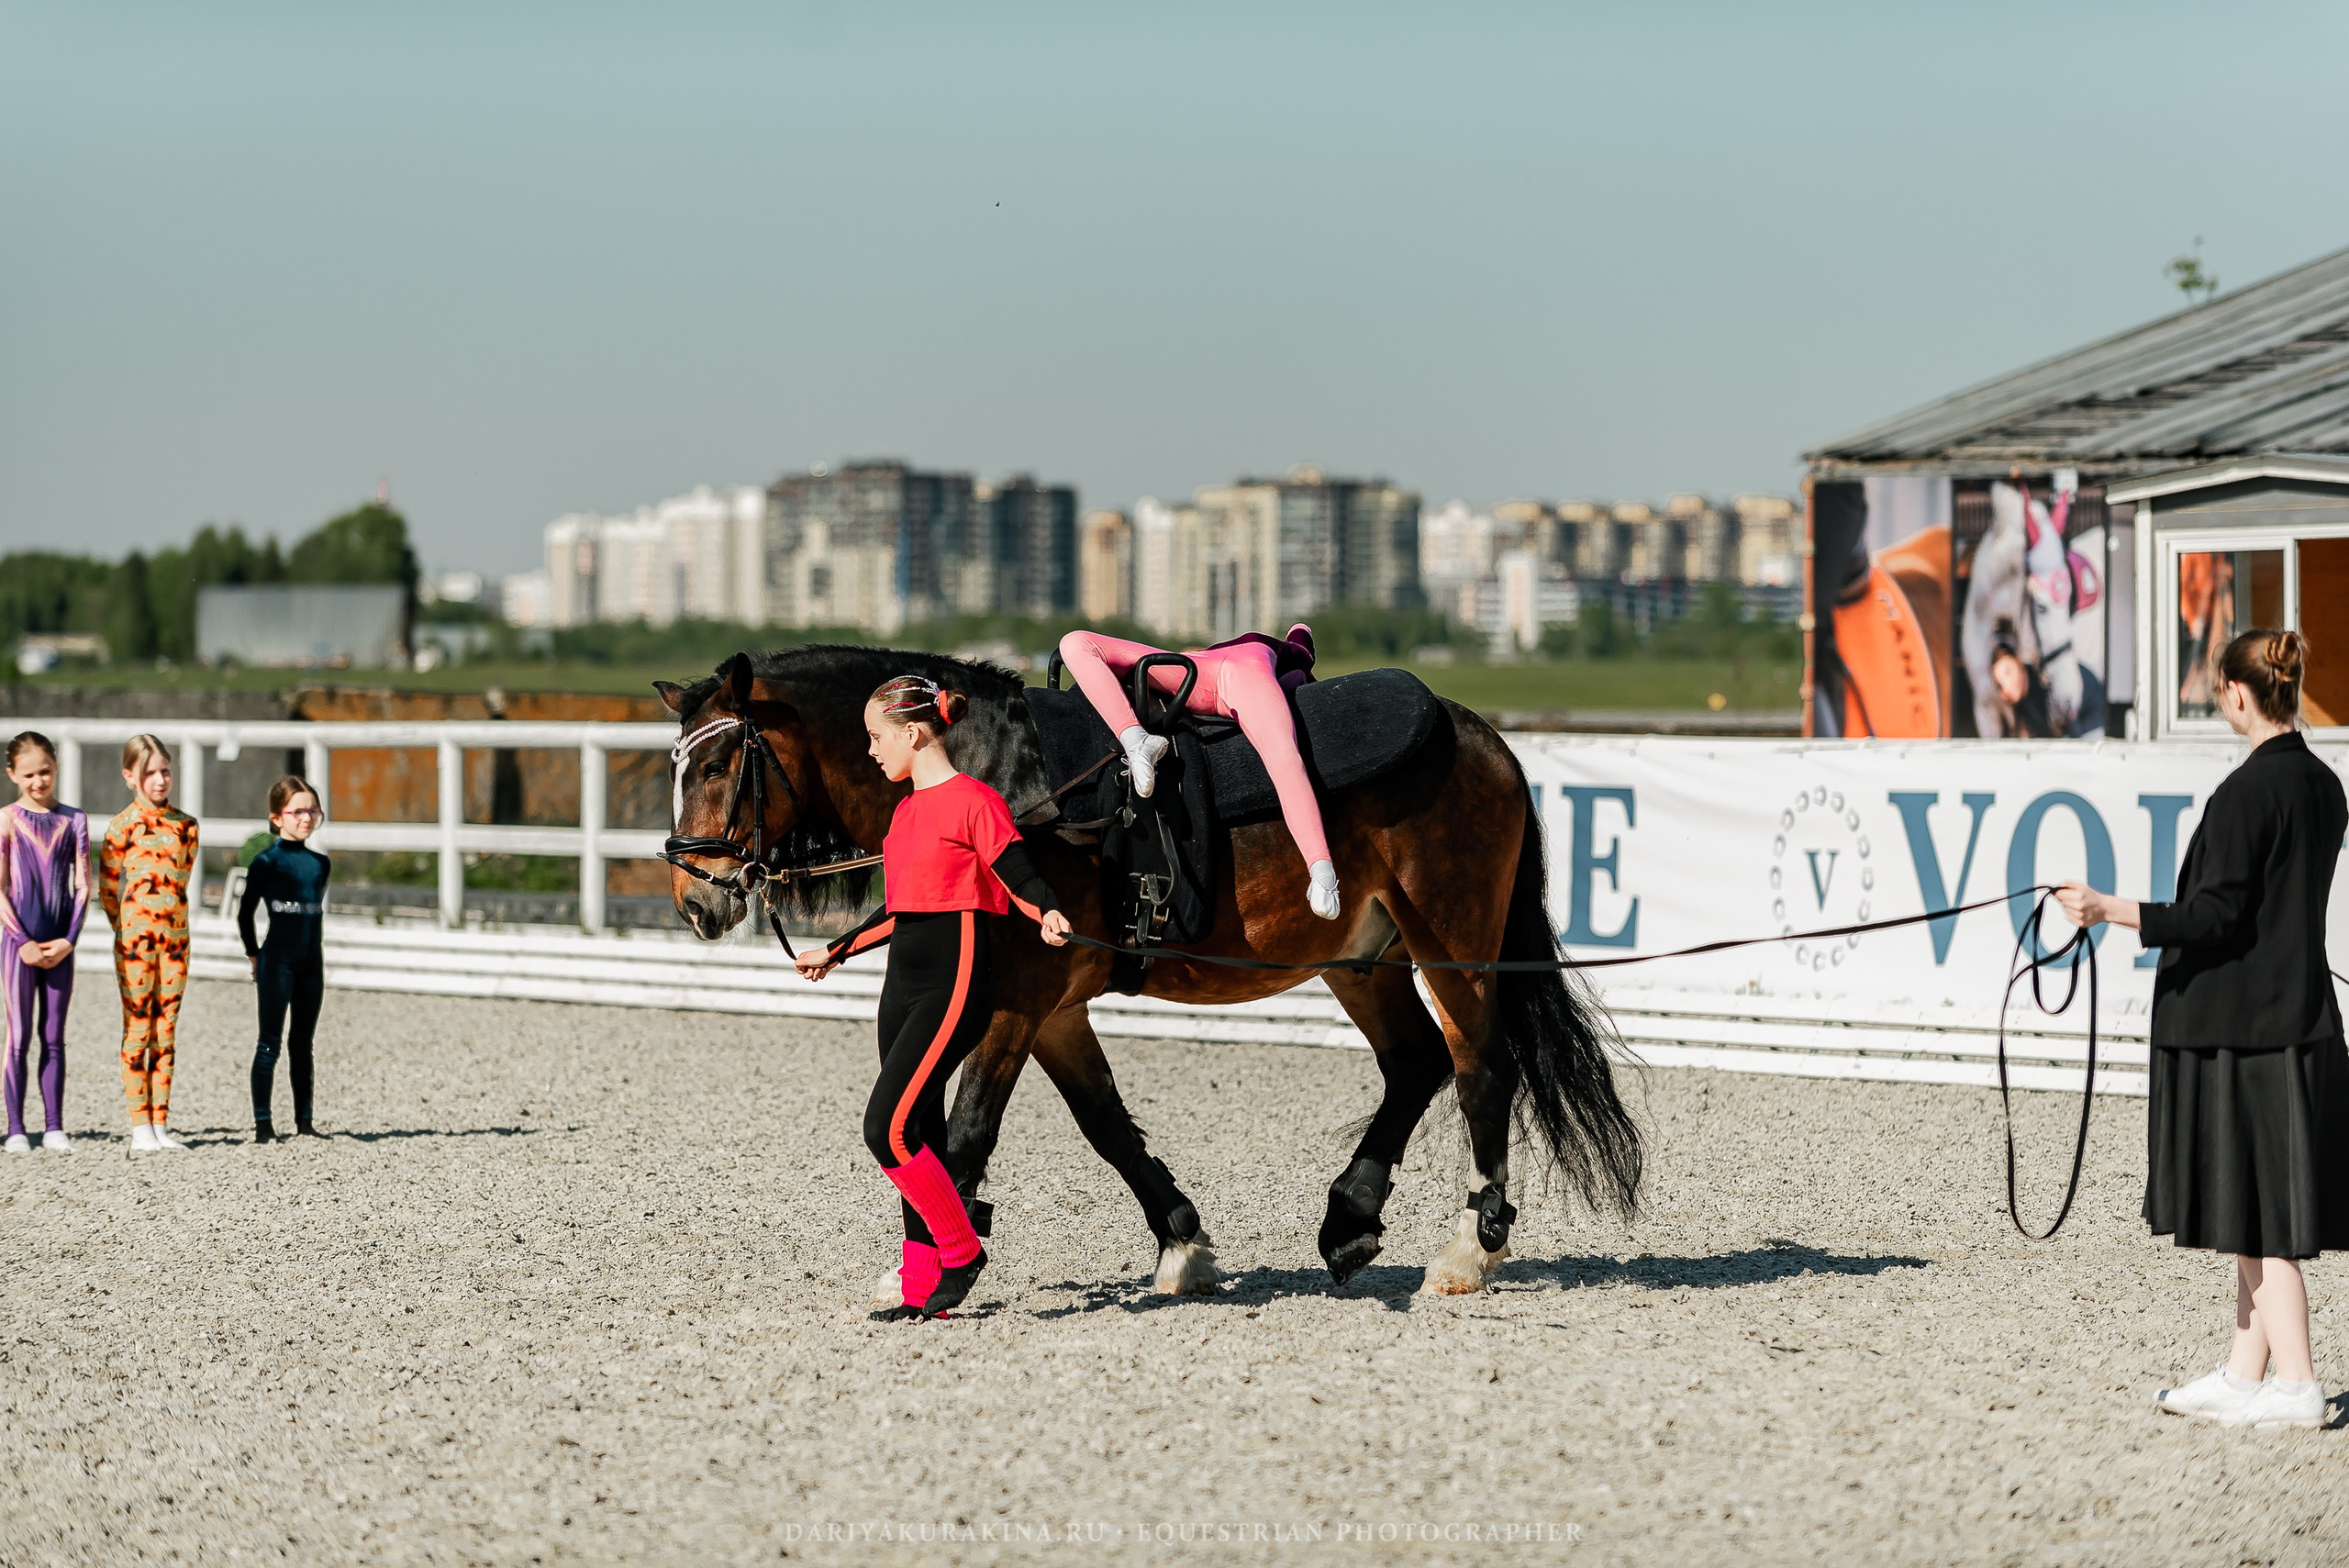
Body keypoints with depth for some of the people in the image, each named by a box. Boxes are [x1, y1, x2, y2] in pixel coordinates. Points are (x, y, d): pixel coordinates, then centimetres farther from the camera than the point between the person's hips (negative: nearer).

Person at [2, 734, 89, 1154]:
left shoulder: (73, 820, 6)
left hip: (59, 945, 2)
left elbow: (83, 886, 5)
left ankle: (54, 1126, 8)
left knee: (54, 1038, 6)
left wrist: (68, 941, -6)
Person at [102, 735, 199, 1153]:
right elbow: (108, 889, 0)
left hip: (175, 936, 4)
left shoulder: (185, 825, 7)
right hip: (135, 938, -4)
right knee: (137, 1031, -2)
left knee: (165, 1033, 7)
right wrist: (129, 929, 5)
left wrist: (169, 922, 12)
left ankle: (160, 1126, 10)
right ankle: (140, 1129, 0)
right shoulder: (123, 825, -5)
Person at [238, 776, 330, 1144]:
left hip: (310, 962, 5)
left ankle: (304, 1121, 14)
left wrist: (318, 958, 14)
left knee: (303, 1044, 10)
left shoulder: (321, 864, 10)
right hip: (277, 962, -5)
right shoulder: (267, 862, -5)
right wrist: (254, 956, 0)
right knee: (270, 1044, -4)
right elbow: (245, 913, -1)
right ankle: (263, 1124, -4)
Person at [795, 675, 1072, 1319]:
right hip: (904, 985, 9)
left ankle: (961, 1249, 0)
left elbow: (1017, 874, -17)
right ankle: (923, 1288, 11)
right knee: (918, 1136, 8)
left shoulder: (974, 802, -10)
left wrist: (1049, 914, -39)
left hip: (954, 986, -9)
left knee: (887, 1129, -15)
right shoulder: (906, 811, 16)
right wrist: (836, 951, 37)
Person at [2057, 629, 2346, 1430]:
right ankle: (2244, 1374, 18)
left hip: (2238, 1025, -9)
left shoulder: (2245, 792, -17)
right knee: (2264, 1214, 13)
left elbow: (2216, 918, -20)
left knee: (2257, 1217, -4)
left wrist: (2111, 910, -19)